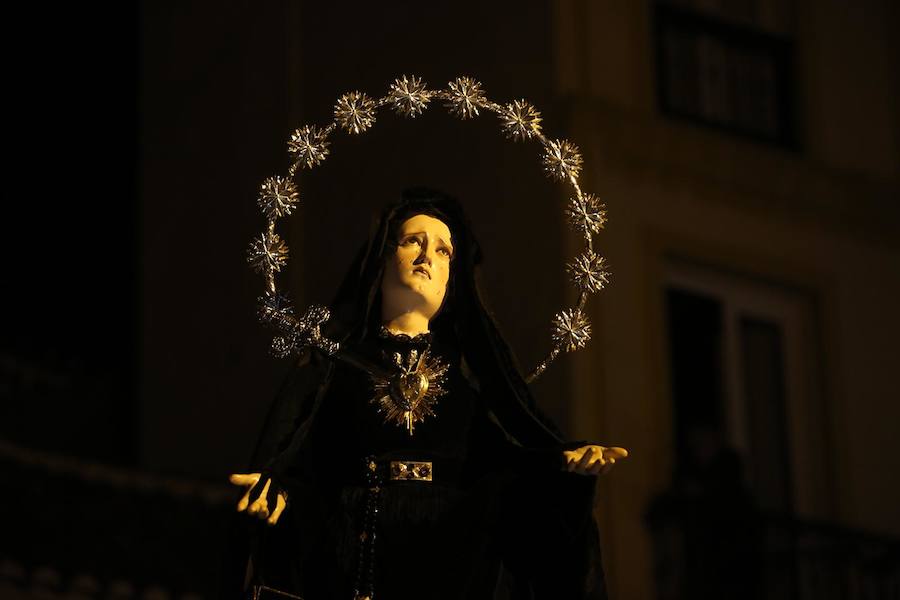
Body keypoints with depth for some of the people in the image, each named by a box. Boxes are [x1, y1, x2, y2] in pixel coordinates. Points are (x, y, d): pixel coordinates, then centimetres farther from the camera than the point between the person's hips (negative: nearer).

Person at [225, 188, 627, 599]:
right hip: (358, 550, -1)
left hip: (456, 552, 1)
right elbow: (296, 451, -1)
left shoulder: (470, 360, 17)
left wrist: (566, 459, -18)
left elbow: (515, 445, 3)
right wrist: (274, 486, -23)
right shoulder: (337, 357, 13)